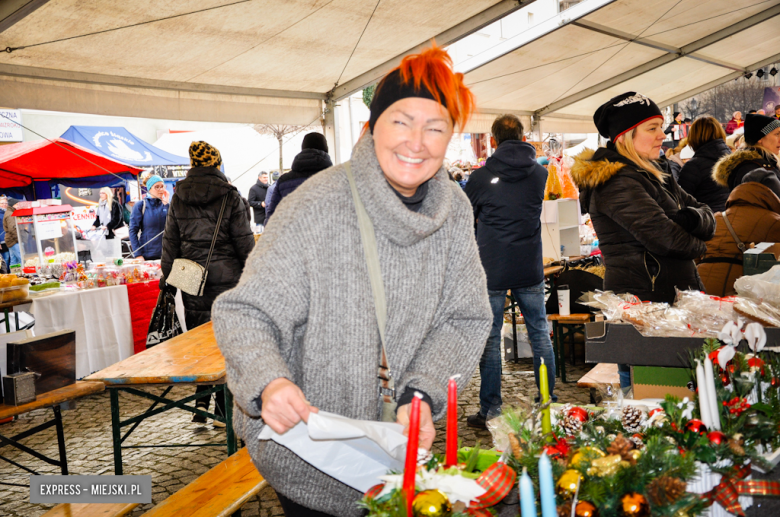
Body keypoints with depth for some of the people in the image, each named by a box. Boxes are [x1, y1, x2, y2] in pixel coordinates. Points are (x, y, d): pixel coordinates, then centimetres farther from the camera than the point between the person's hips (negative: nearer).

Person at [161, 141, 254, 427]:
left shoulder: (178, 199, 5)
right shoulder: (230, 196, -4)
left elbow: (170, 242, 9)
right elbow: (244, 240, -3)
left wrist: (167, 277, 15)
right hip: (226, 275, -2)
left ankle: (202, 399, 4)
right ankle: (223, 410, 9)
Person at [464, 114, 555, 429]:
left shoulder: (481, 177, -8)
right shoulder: (540, 173, 3)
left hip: (491, 270, -3)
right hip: (530, 269, 3)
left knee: (490, 340, 4)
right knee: (540, 334, 13)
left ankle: (490, 411, 10)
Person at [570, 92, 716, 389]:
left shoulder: (653, 176, 18)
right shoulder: (617, 183, -14)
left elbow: (708, 218, 16)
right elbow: (662, 236, -22)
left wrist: (693, 218, -9)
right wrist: (697, 246, -1)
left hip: (670, 295, 9)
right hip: (644, 299, -9)